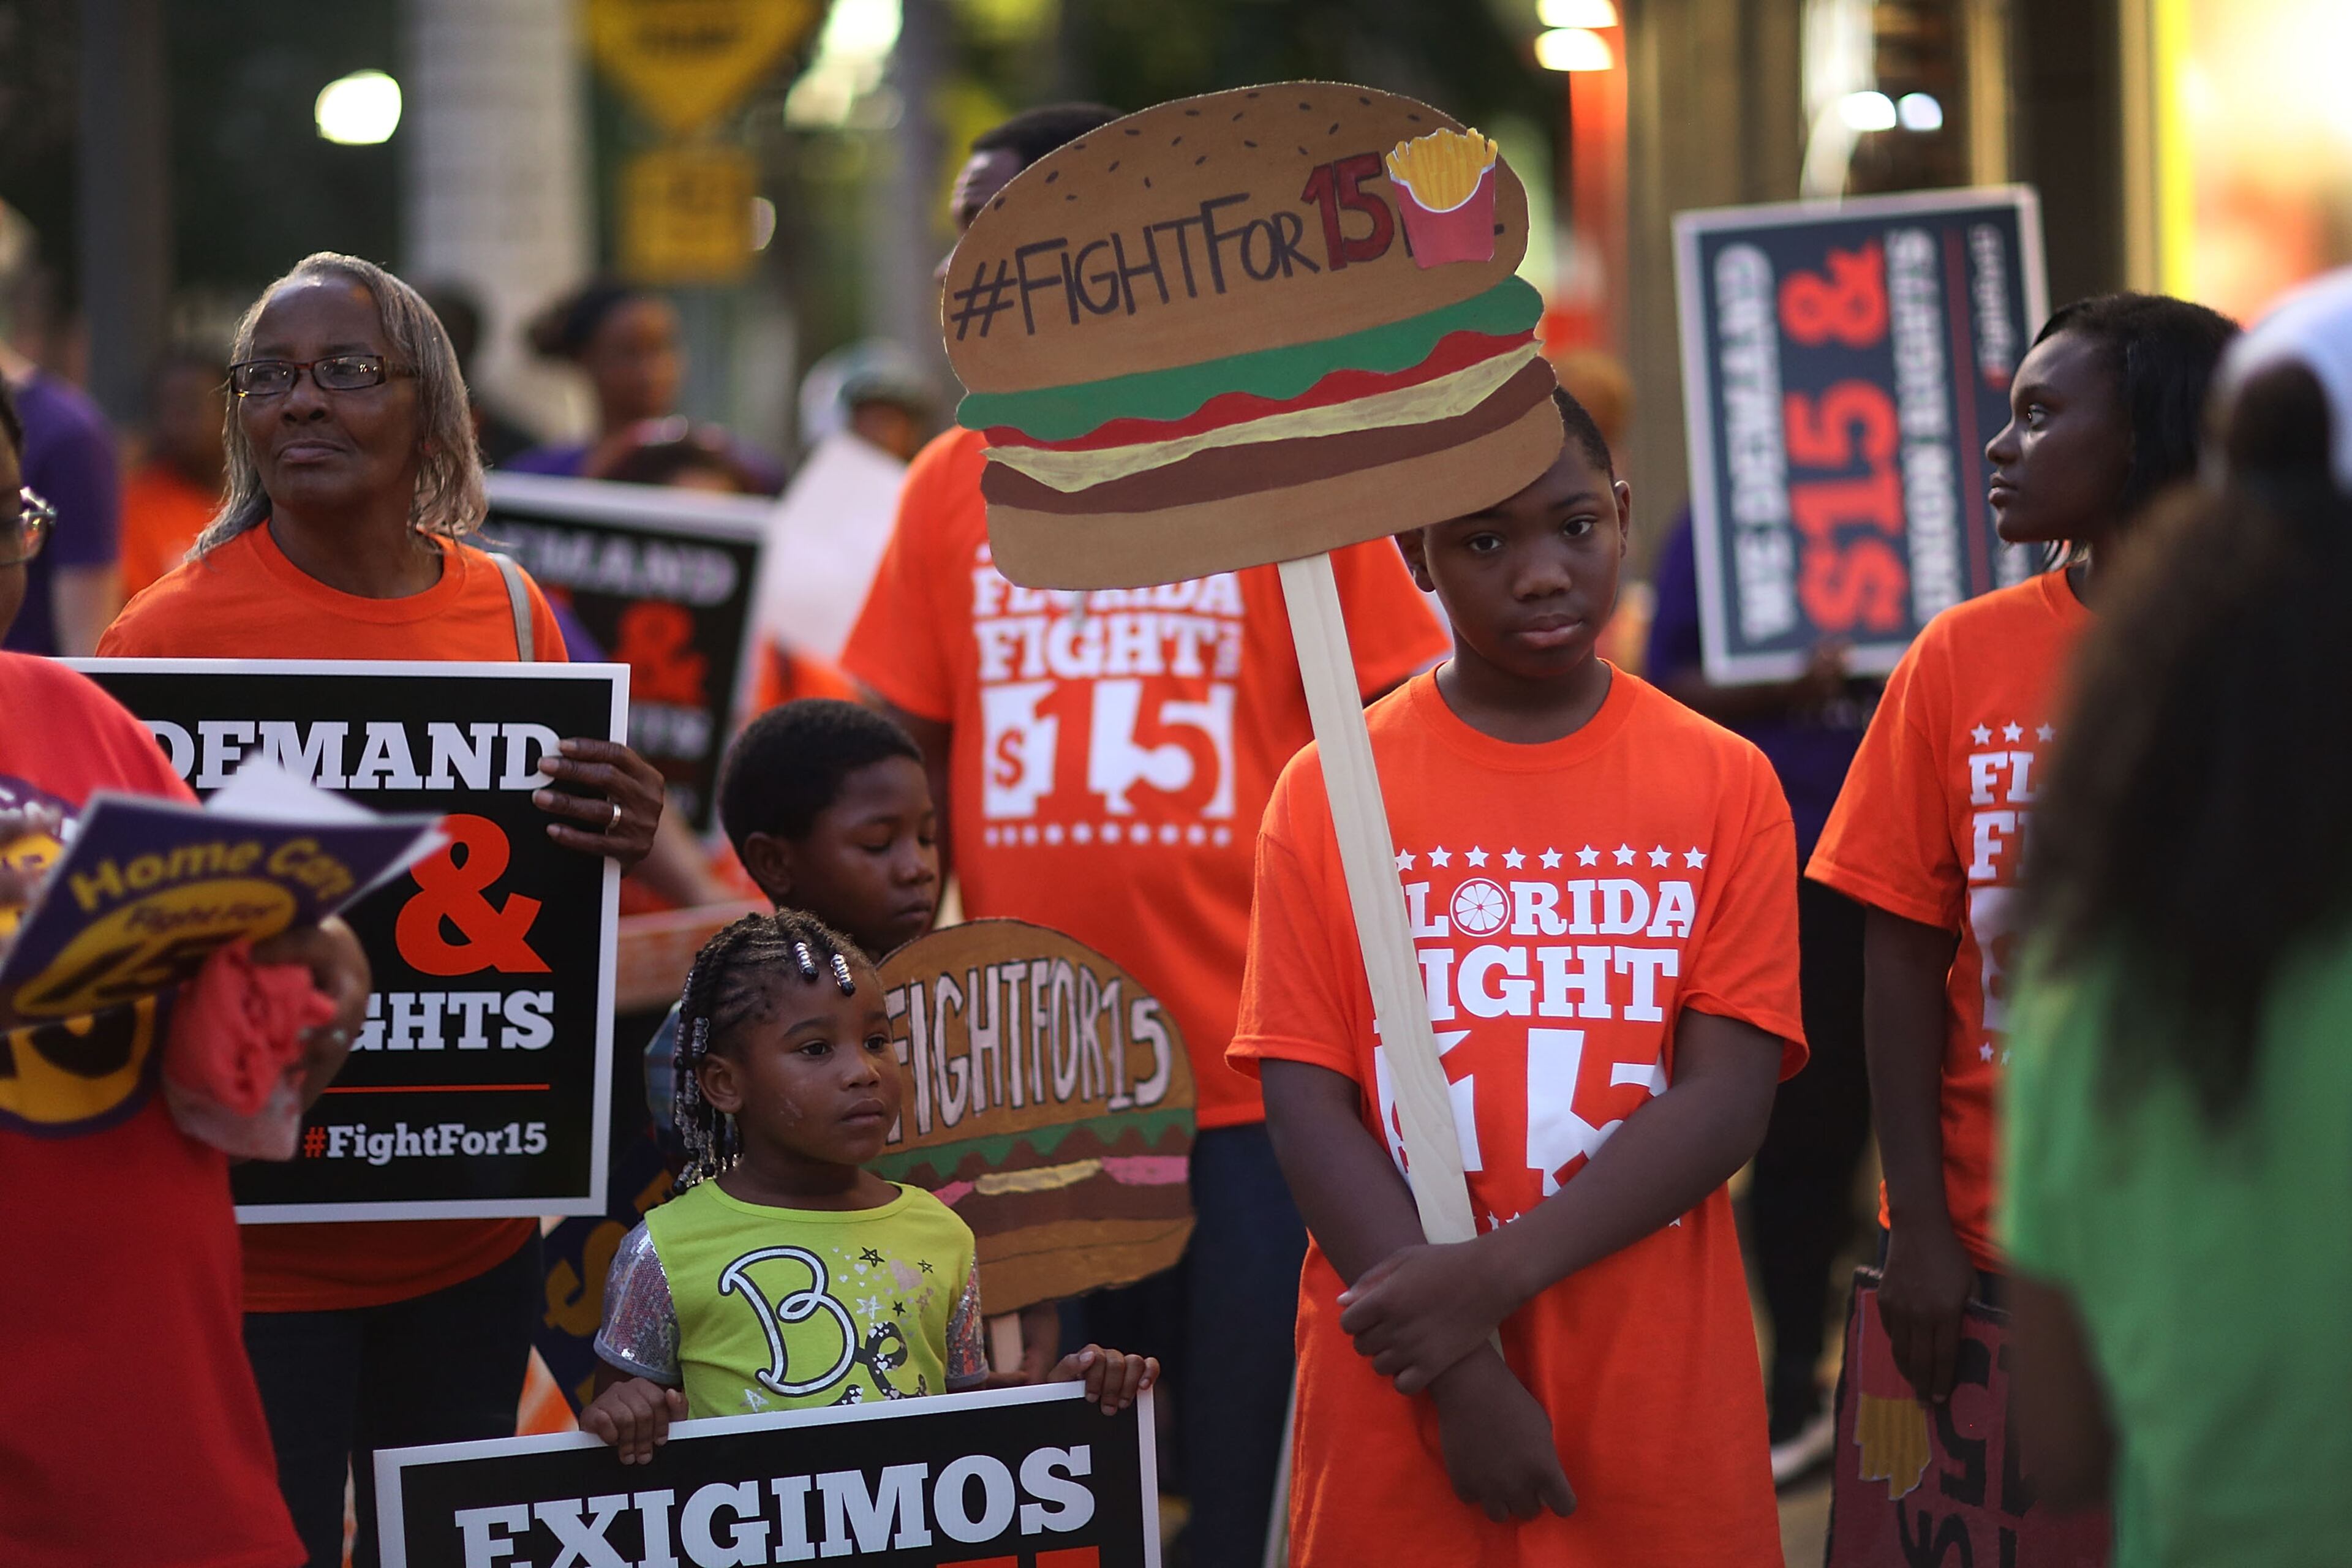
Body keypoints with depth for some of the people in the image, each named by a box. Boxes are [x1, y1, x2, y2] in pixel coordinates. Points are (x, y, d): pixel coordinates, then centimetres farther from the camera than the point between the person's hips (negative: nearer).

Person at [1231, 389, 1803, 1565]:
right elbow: (1306, 1107, -4)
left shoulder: (1724, 784, 3)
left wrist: (1493, 1277, -17)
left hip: (1662, 1402, 0)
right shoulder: (1329, 794, 1)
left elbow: (1727, 1100, -5)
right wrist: (1461, 1375, -14)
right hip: (1397, 1411, 0)